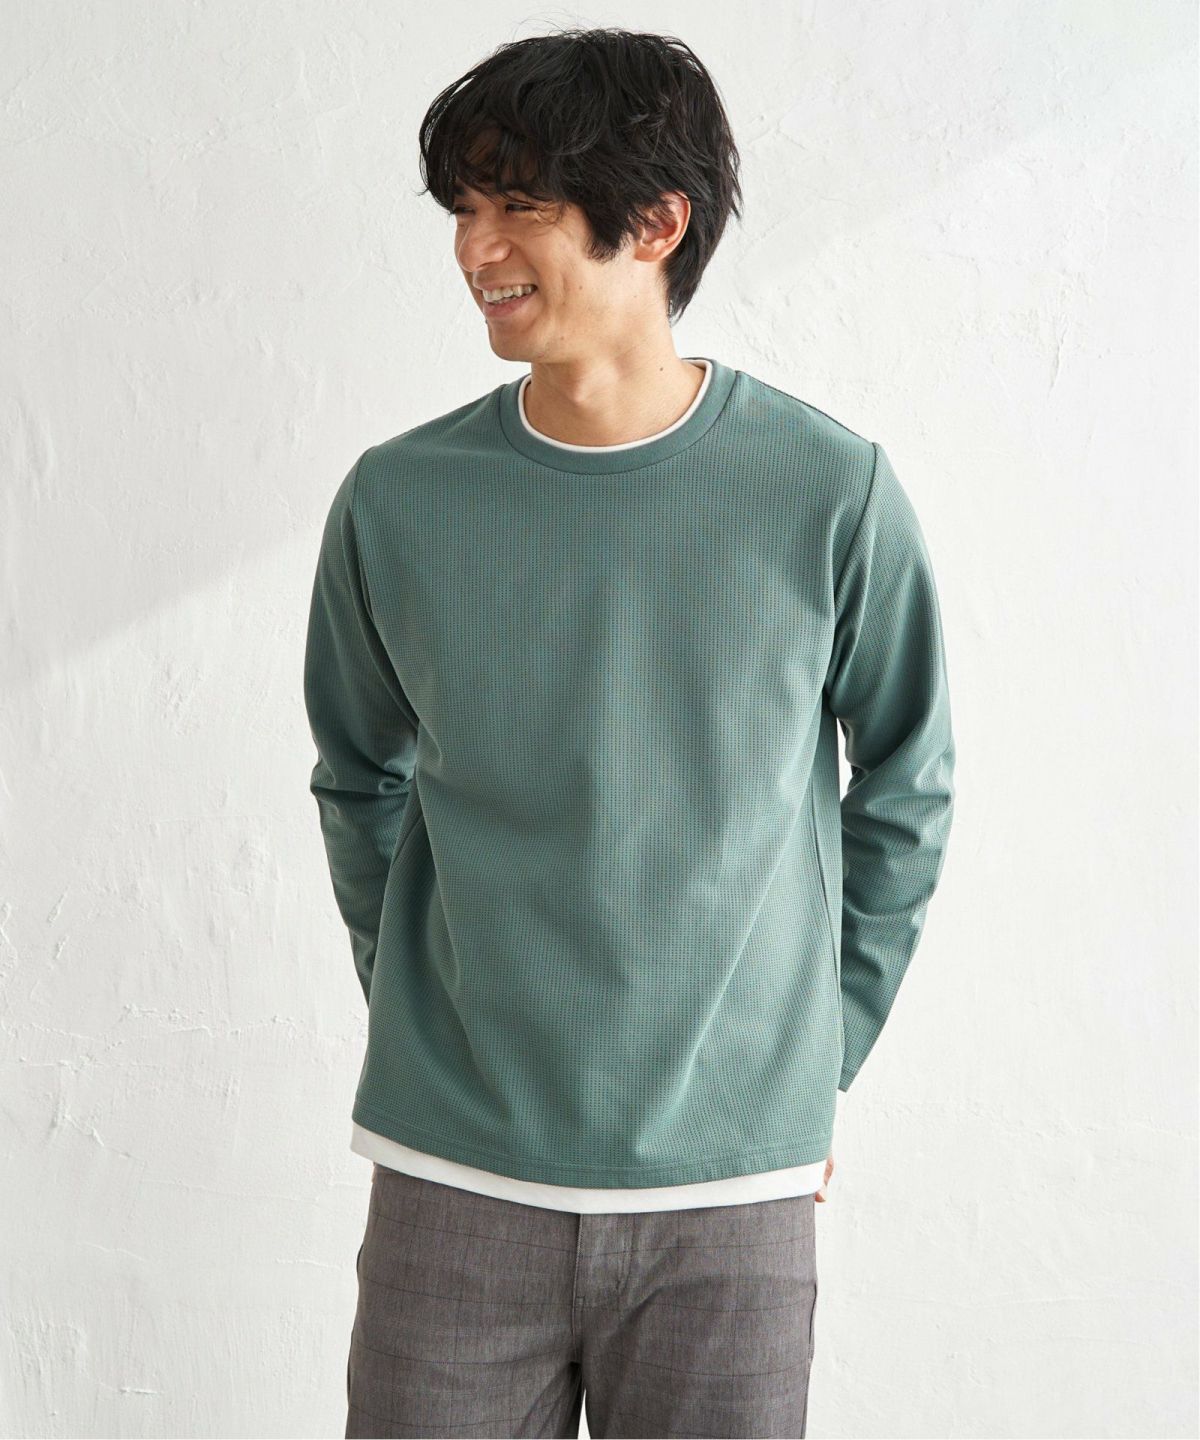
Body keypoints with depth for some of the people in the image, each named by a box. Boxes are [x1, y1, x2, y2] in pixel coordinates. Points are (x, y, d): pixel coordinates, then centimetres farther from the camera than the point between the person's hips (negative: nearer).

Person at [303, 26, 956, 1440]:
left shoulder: (830, 493, -7)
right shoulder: (398, 500, -3)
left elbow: (907, 789, 5)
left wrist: (822, 1052, 6)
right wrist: (418, 1022, 9)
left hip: (730, 1186, -1)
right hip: (452, 1178, 1)